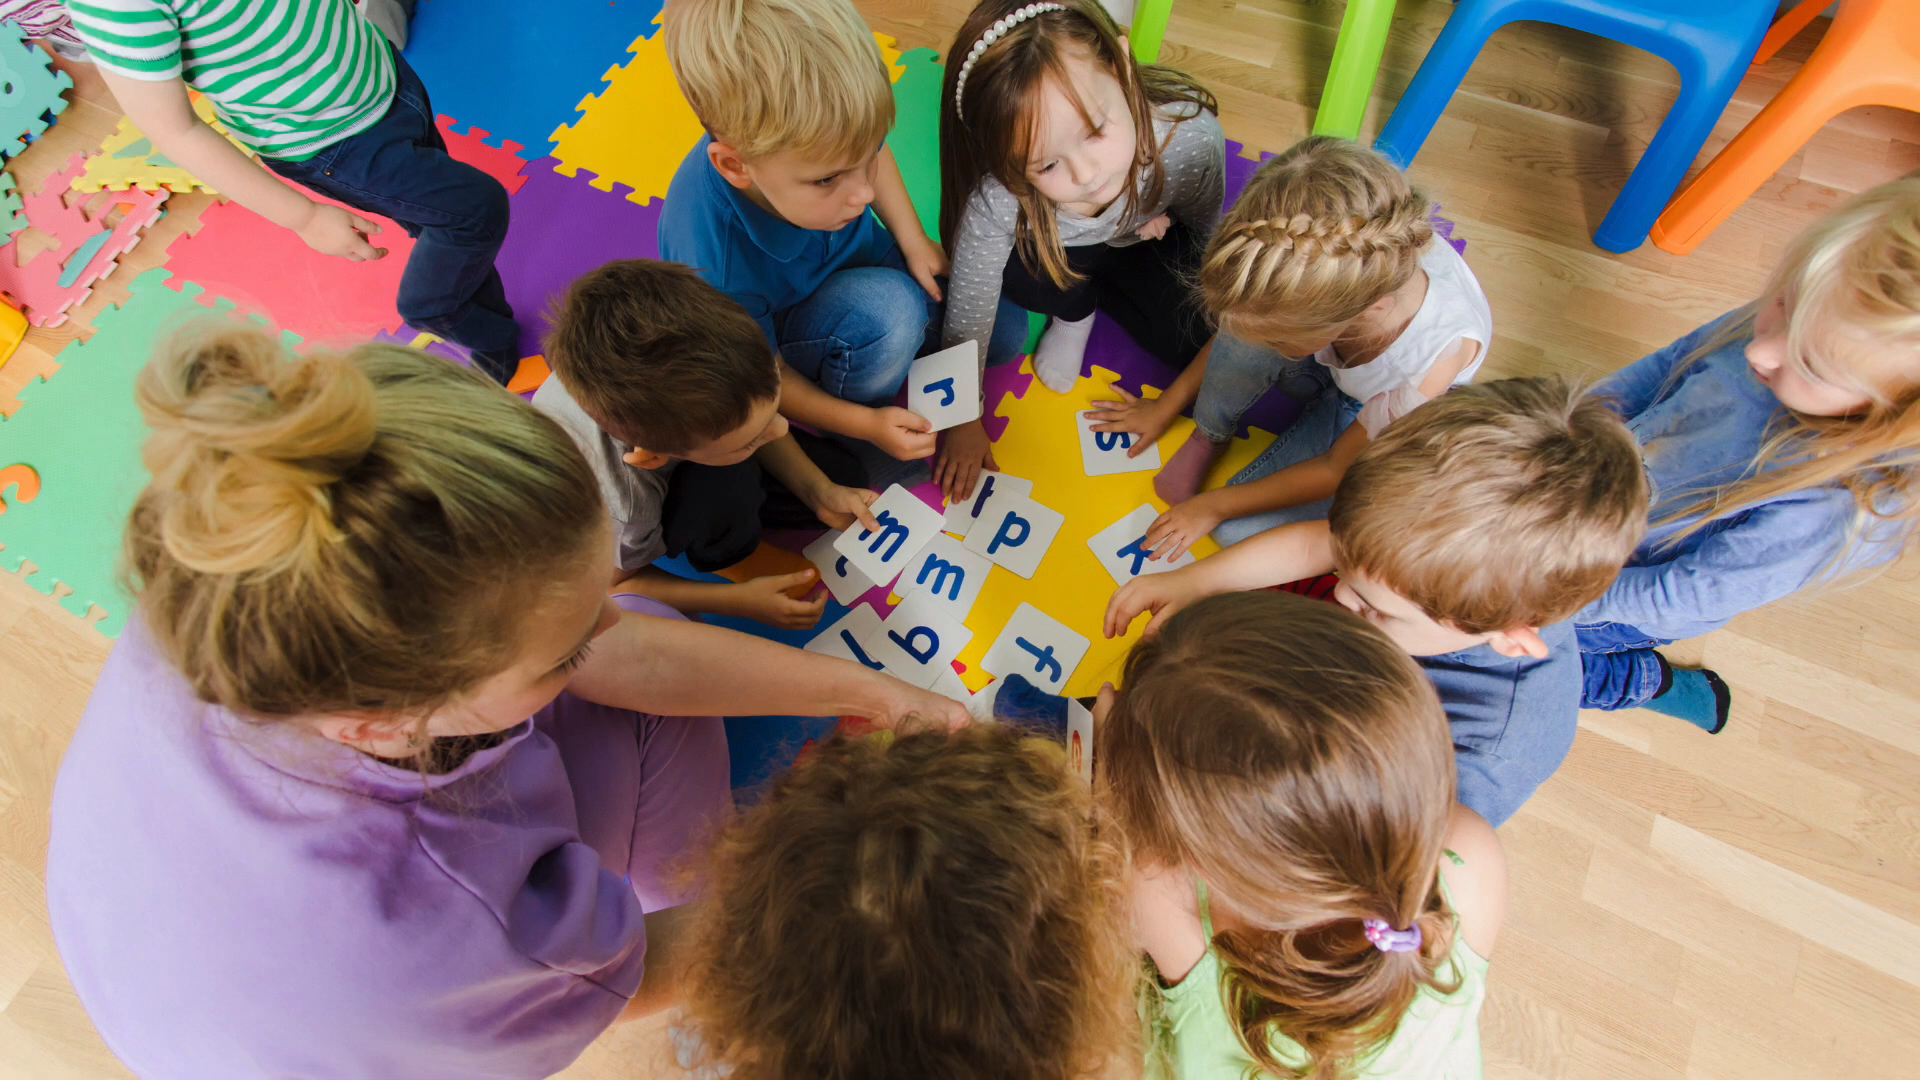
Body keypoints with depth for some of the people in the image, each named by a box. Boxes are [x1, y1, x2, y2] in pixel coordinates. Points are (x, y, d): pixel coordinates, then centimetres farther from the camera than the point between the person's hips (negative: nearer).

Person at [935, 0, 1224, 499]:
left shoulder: (1190, 134, -38)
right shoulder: (996, 195, -40)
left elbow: (1209, 233, -13)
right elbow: (967, 313, -27)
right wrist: (964, 421, -20)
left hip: (1146, 239, 1)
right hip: (1056, 253, -1)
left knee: (1197, 336, -17)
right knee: (1017, 267, -34)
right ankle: (1075, 313, 1)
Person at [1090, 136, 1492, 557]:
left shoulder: (1437, 363, -42)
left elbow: (1339, 471, -24)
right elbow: (1235, 335, -12)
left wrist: (1214, 505, -17)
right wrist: (1166, 405, -2)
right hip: (1326, 363, 4)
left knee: (1239, 531, -20)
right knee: (1249, 325, -32)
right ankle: (1209, 436, -5)